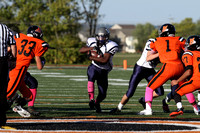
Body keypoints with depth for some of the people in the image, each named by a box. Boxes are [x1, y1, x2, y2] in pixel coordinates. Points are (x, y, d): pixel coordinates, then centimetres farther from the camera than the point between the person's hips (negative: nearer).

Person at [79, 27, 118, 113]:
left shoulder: (110, 46, -17)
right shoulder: (92, 42, -3)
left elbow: (105, 60, -25)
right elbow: (81, 50, -7)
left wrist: (92, 57, -23)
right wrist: (91, 48, -23)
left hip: (103, 71, 0)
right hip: (94, 67, 0)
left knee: (102, 94, 3)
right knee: (91, 76, -37)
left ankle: (97, 103, 39)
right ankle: (91, 99, -43)